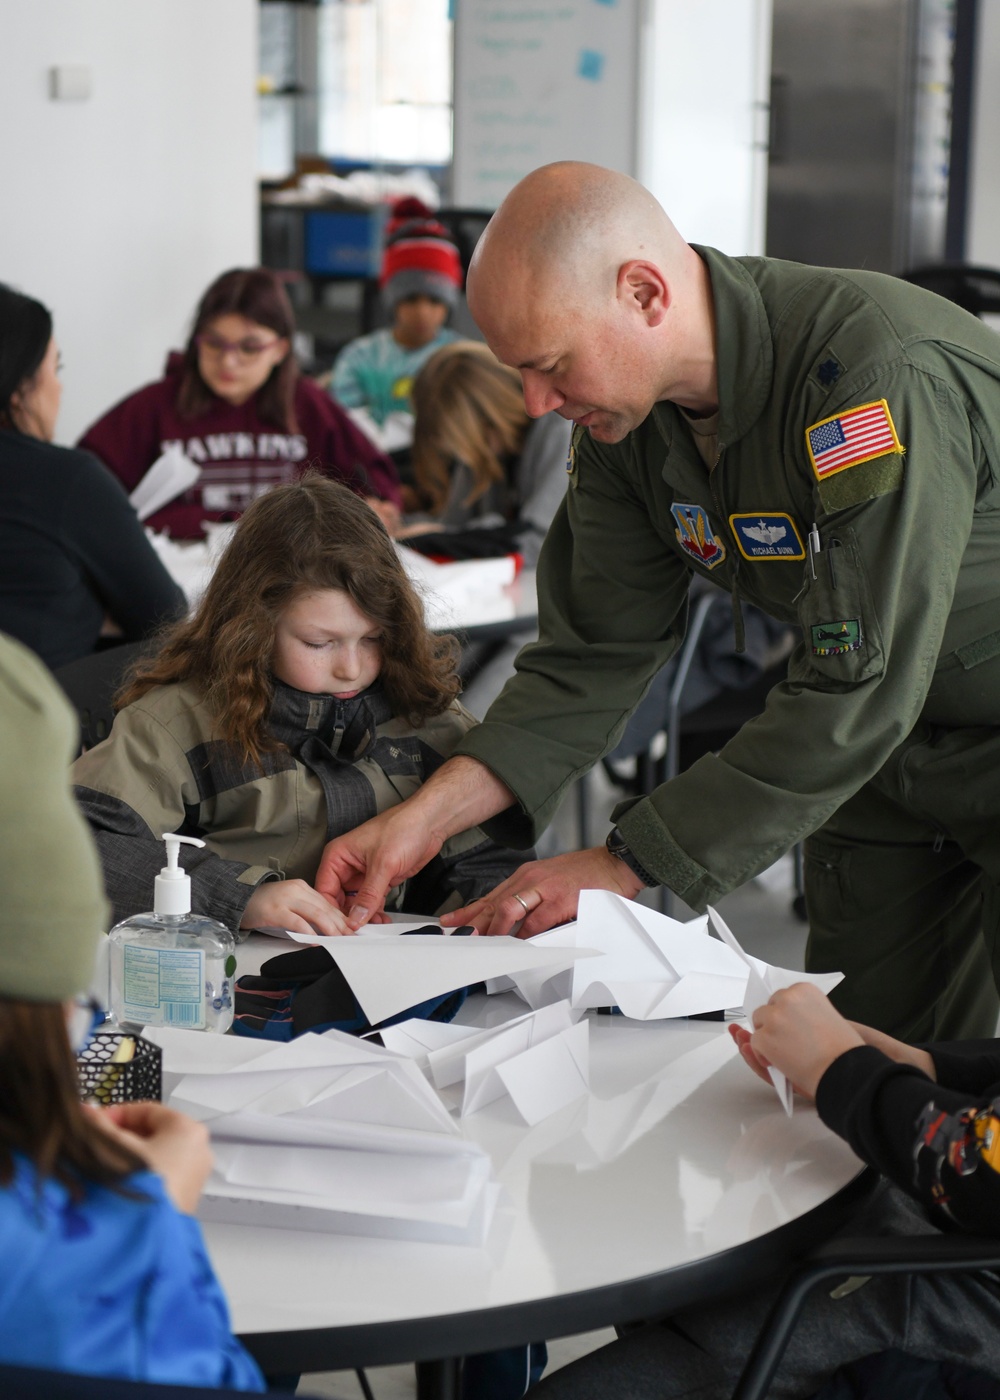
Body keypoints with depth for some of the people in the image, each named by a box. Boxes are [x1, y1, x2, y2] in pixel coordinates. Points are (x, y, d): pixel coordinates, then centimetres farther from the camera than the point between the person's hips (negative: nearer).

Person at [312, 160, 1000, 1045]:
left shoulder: (879, 380, -31)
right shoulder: (625, 411, -7)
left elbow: (857, 691, -31)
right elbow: (597, 651, -3)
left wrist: (624, 866, -28)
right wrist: (429, 814, -15)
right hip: (885, 767, 7)